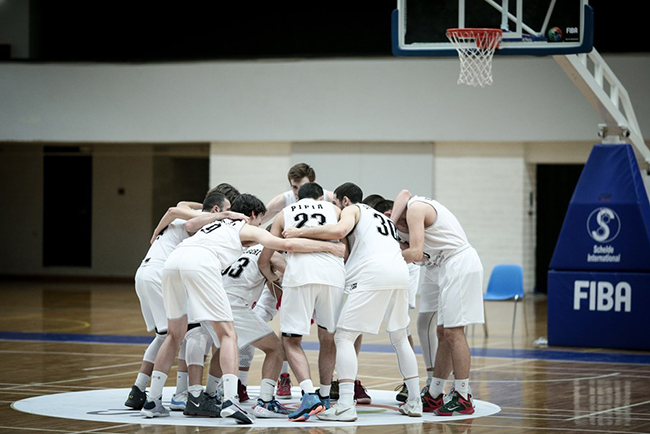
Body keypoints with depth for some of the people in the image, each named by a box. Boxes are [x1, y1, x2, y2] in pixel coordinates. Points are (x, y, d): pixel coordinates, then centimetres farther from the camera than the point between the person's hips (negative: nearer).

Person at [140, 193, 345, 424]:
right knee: (227, 334, -2)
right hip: (201, 262, -6)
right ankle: (230, 400, -19)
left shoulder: (214, 221, 40)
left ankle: (152, 401, 19)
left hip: (173, 259, 6)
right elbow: (287, 244, 12)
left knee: (175, 334, 20)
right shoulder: (249, 229, 24)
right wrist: (328, 246, 16)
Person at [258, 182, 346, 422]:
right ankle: (324, 396, 25)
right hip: (333, 274, 2)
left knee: (291, 340, 5)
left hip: (299, 273, -1)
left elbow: (263, 260, 22)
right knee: (328, 338, 19)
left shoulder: (284, 214, 25)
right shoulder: (333, 209, 26)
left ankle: (310, 394, -13)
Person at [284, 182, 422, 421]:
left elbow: (338, 231, -9)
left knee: (344, 337, -5)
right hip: (400, 272, 7)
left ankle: (345, 406, -16)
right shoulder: (382, 217, 35)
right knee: (399, 338, 22)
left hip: (373, 273, -7)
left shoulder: (352, 210, 12)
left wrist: (301, 232, -3)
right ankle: (414, 402, 19)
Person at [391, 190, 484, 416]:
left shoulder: (415, 209, -15)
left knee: (453, 331, -10)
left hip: (460, 264, -10)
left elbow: (416, 253, -21)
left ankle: (463, 398, -6)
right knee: (443, 333, 11)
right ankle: (433, 396, 16)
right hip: (445, 268, 10)